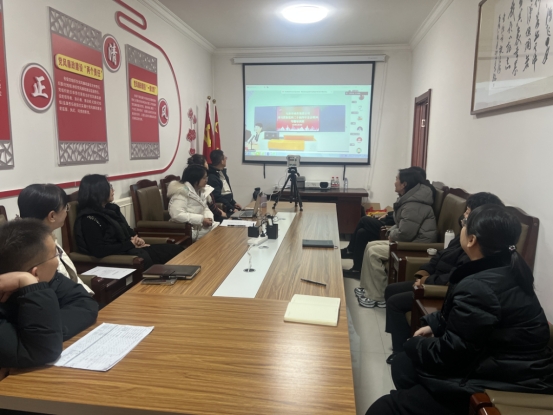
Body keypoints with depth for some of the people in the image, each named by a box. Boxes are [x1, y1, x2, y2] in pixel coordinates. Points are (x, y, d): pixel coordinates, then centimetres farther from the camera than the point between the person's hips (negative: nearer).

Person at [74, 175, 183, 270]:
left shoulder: (110, 208, 13)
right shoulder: (89, 219, -14)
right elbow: (99, 251, -22)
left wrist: (137, 239, 0)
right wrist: (130, 244, -15)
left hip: (132, 249, 9)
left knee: (176, 250, -3)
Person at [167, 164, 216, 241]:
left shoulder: (201, 191, 8)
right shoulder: (181, 192, -18)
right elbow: (177, 215, -28)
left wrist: (208, 217, -13)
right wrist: (201, 219, -26)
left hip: (199, 226, 8)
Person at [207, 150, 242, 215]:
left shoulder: (222, 172, 14)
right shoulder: (212, 177, -18)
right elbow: (217, 198, -20)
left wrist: (234, 203, 12)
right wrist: (231, 209, -21)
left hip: (229, 203, 9)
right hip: (222, 209, -9)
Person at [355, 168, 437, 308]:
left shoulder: (413, 205, -24)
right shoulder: (409, 198, 11)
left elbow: (405, 234, -28)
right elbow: (402, 224, 21)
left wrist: (392, 235, -8)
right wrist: (392, 230, 2)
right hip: (410, 241, 11)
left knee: (373, 252, -16)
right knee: (370, 245, 5)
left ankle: (378, 297, -6)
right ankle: (369, 289, 10)